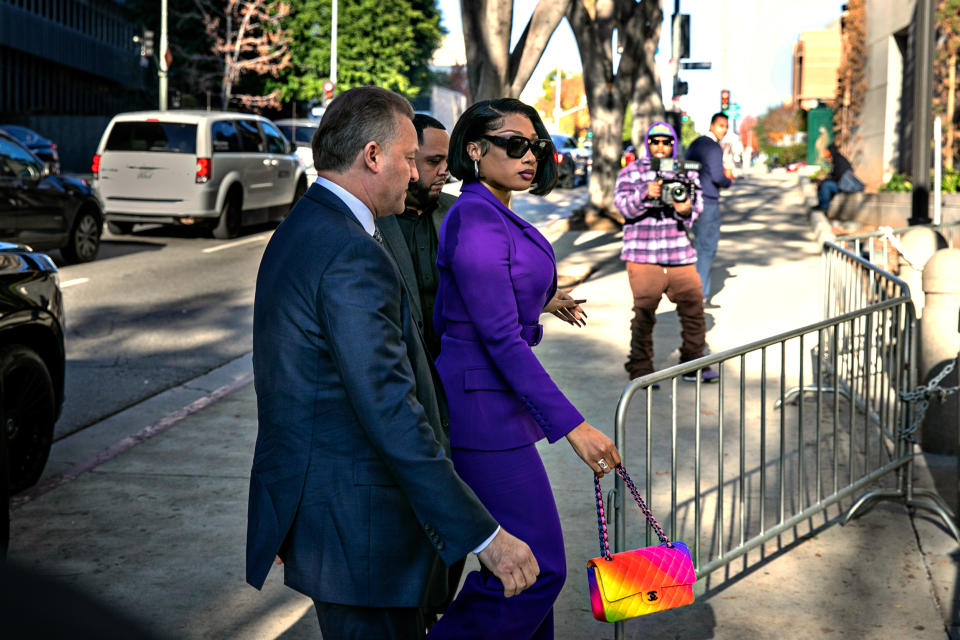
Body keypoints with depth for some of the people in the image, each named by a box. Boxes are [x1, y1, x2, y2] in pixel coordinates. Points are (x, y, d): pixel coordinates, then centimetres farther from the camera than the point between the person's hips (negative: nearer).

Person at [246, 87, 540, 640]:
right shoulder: (353, 255, -21)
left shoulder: (298, 233, 12)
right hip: (358, 525, -10)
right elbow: (390, 412, -27)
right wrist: (484, 534, -25)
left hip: (309, 505, 10)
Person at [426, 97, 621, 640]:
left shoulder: (498, 216, 12)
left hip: (503, 403, 10)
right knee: (537, 569, -7)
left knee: (527, 562, 15)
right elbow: (501, 339, -24)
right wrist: (572, 426, -26)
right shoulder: (476, 220, -19)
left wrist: (539, 302, 35)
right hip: (484, 410, -10)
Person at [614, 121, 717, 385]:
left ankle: (693, 364, 13)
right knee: (644, 313, -5)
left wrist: (686, 210, -19)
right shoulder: (631, 172, 6)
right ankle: (640, 369, 4)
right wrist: (646, 194, -28)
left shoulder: (686, 172, 15)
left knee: (694, 307, 0)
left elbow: (698, 201, 5)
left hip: (681, 255, 3)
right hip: (643, 256, -3)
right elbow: (623, 204, -8)